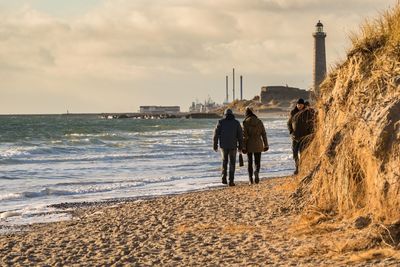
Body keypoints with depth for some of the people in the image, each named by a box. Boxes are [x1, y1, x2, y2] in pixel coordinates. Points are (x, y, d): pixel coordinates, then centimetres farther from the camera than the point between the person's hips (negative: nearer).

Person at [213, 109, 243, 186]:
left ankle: (224, 177, 7)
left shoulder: (220, 122, 0)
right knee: (232, 163, 6)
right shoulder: (236, 123, 1)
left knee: (224, 160, 20)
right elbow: (240, 135, -1)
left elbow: (216, 134, -3)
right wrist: (240, 146, 5)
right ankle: (231, 181, -1)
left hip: (223, 145, 1)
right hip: (233, 145, -1)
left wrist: (215, 145, 3)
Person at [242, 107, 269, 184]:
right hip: (258, 145, 1)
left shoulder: (245, 122, -8)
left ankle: (250, 179, 12)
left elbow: (244, 136, -11)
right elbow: (264, 134, 3)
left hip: (249, 145, -1)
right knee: (257, 162, 8)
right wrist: (266, 145, 10)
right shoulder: (259, 121, 1)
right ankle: (256, 172, -23)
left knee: (249, 162, 12)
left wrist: (243, 147, -9)